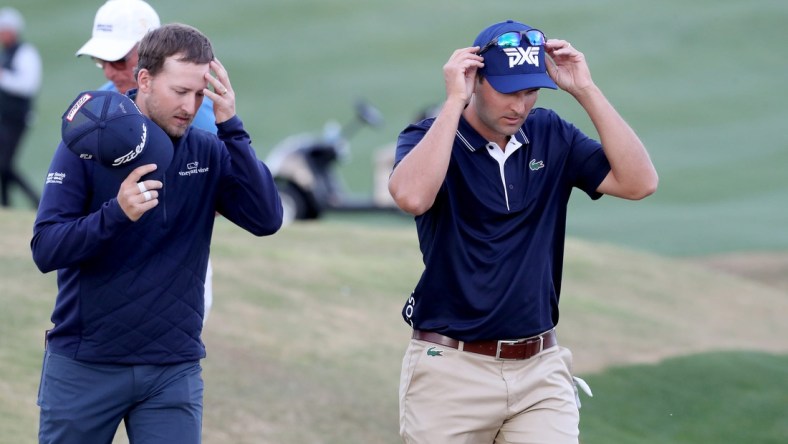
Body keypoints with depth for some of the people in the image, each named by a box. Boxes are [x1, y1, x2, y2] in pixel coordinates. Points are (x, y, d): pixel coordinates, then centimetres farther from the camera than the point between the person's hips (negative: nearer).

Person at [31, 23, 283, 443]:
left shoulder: (208, 153, 1)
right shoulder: (87, 144, -6)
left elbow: (266, 219, -13)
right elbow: (45, 250, -14)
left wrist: (231, 128, -20)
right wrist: (116, 214, -31)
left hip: (174, 372, 2)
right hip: (83, 365, -2)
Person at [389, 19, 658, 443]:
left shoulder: (552, 137, 7)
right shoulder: (428, 137, -4)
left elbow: (639, 182, -5)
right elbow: (411, 196, -28)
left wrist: (585, 90, -8)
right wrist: (454, 101, -21)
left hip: (541, 375, 3)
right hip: (450, 371, -3)